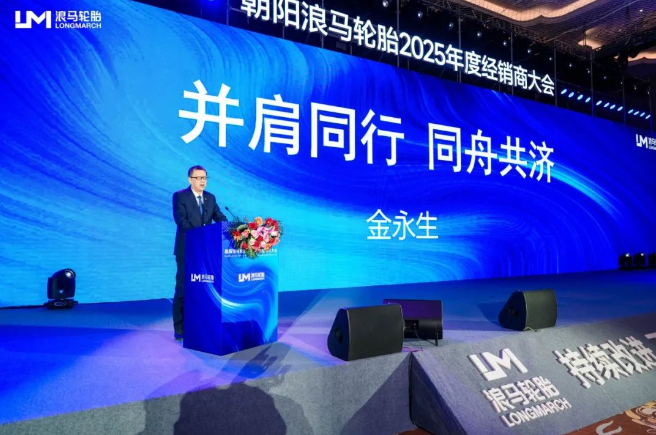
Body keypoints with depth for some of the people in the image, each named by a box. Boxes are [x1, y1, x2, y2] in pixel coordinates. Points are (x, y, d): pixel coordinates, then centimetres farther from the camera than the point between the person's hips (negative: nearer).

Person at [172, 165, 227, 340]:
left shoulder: (211, 198, 11)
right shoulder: (180, 196, -4)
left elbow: (220, 217, 3)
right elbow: (180, 219, -17)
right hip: (187, 249, -5)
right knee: (183, 288, 1)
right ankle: (180, 329, 8)